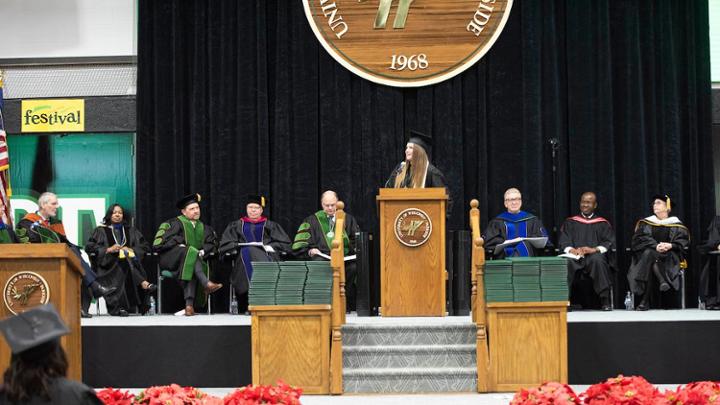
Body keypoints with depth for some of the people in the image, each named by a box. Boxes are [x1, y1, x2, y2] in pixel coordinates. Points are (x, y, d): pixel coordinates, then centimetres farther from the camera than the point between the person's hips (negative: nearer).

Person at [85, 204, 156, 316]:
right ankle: (144, 284, -52)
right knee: (122, 262, -36)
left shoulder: (130, 230, 24)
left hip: (130, 261, 2)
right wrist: (109, 250, -9)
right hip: (109, 264, -2)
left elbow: (145, 246, 16)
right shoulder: (101, 230, 17)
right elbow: (89, 247, 4)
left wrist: (131, 249, -3)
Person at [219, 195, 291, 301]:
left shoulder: (271, 225, 27)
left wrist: (271, 247, -5)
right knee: (248, 250, -37)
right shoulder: (236, 225, 28)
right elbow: (225, 245, 14)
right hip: (245, 256, 0)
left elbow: (285, 244, 13)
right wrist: (238, 247, -4)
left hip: (267, 255, 0)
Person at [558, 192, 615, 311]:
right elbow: (563, 241, 9)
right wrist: (571, 249, -15)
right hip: (575, 256, 1)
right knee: (566, 262, -36)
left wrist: (595, 249, -15)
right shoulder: (570, 223, 23)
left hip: (594, 256, -1)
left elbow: (609, 242, 6)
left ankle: (605, 300, -34)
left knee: (598, 260, -38)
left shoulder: (603, 224, 21)